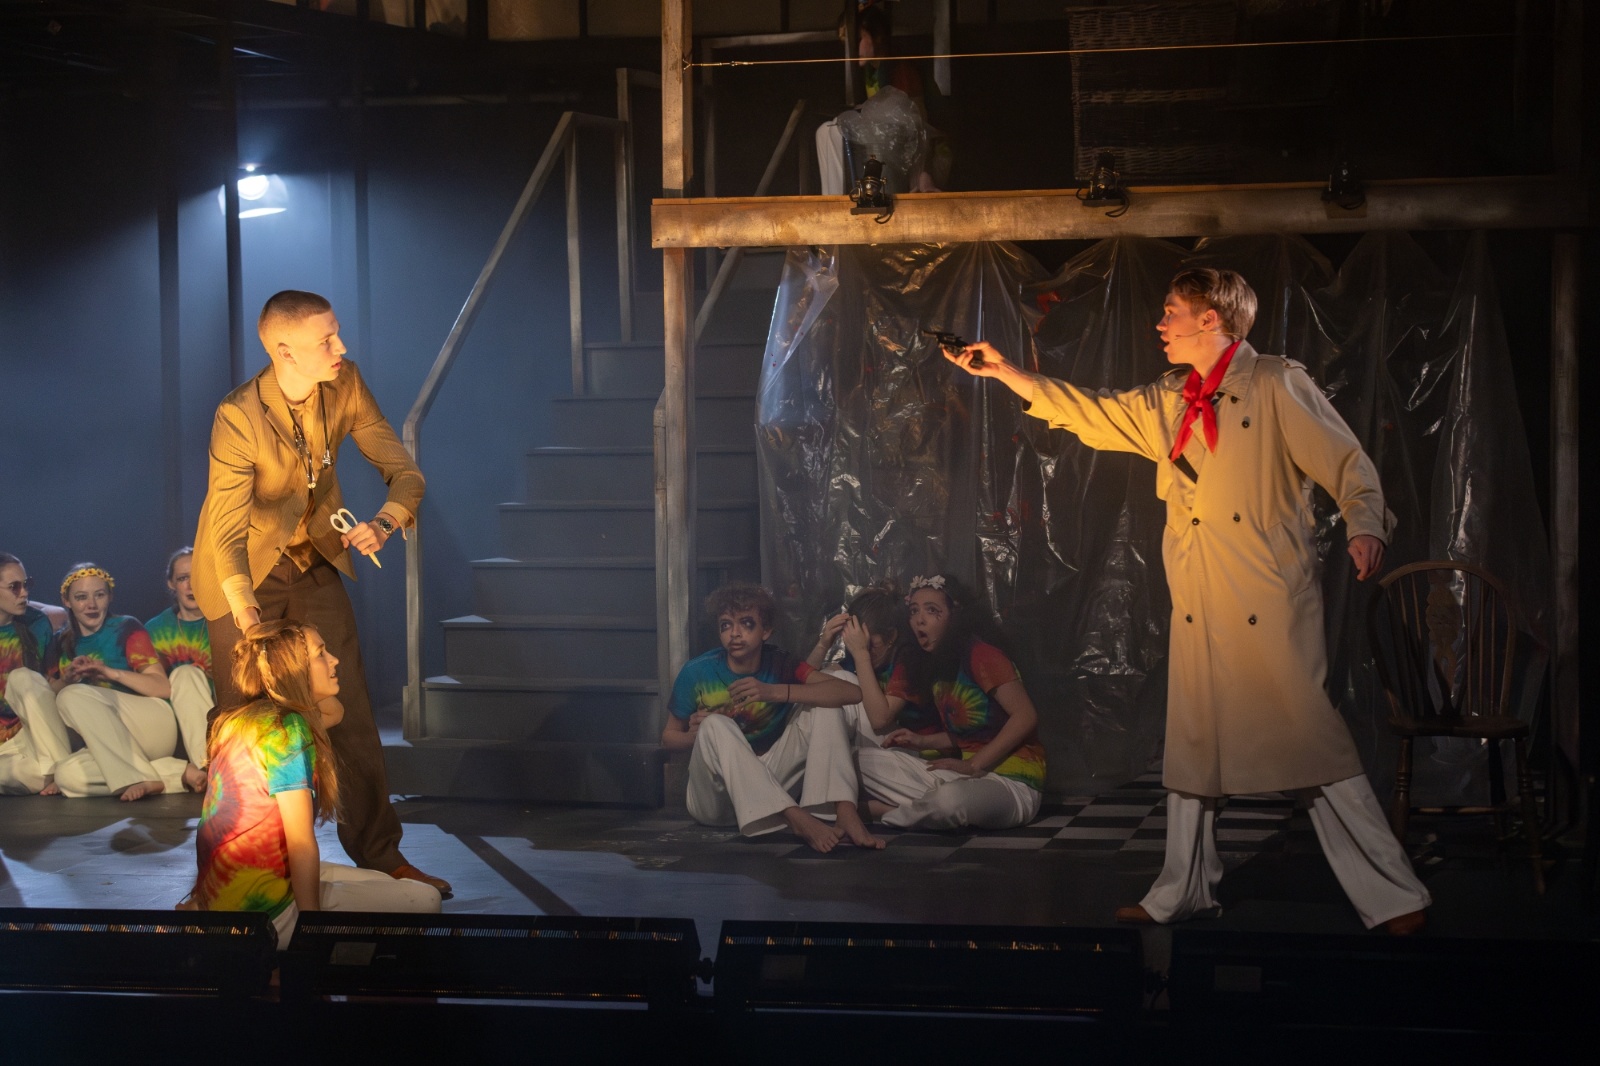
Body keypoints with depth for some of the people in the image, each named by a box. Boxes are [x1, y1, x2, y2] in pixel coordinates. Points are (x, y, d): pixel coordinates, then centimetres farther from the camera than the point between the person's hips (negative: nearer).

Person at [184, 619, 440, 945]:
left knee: (384, 883, 25)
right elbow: (301, 844, -20)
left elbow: (333, 712, 26)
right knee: (424, 901, -5)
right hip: (261, 911, -9)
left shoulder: (242, 720, 8)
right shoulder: (288, 729, -19)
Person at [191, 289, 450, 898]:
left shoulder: (345, 386, -15)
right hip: (244, 575, -5)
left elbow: (404, 472, -9)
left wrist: (384, 525, -31)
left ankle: (380, 855, 14)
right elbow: (227, 535, -33)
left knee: (351, 714, 5)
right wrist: (250, 625, -47)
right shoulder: (238, 418, -29)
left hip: (314, 565, 5)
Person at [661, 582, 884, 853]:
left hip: (768, 785, 2)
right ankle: (797, 818, -40)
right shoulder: (697, 673, -9)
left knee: (823, 708, -12)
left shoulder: (779, 665, -6)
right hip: (715, 798, -2)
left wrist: (775, 692, -30)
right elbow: (668, 737, 3)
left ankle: (845, 813, -32)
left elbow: (852, 693, -20)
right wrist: (694, 736, -22)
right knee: (716, 725, -30)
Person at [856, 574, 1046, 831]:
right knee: (867, 759, 0)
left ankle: (884, 810, -10)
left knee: (949, 800, -39)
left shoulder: (981, 656, -12)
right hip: (970, 776, 7)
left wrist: (974, 765, -19)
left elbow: (1025, 717, -19)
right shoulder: (933, 665, 12)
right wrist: (923, 741, 3)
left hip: (1012, 783, -7)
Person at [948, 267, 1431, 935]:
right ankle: (1183, 891, 25)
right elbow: (1089, 411, 27)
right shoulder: (1167, 403, 16)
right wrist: (1004, 372, 27)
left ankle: (1392, 898, -8)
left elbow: (1347, 462, -6)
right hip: (1198, 606, 7)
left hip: (1268, 605, -7)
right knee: (1192, 745, 13)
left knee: (1310, 740, -11)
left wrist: (1365, 526, -23)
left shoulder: (1277, 385, -3)